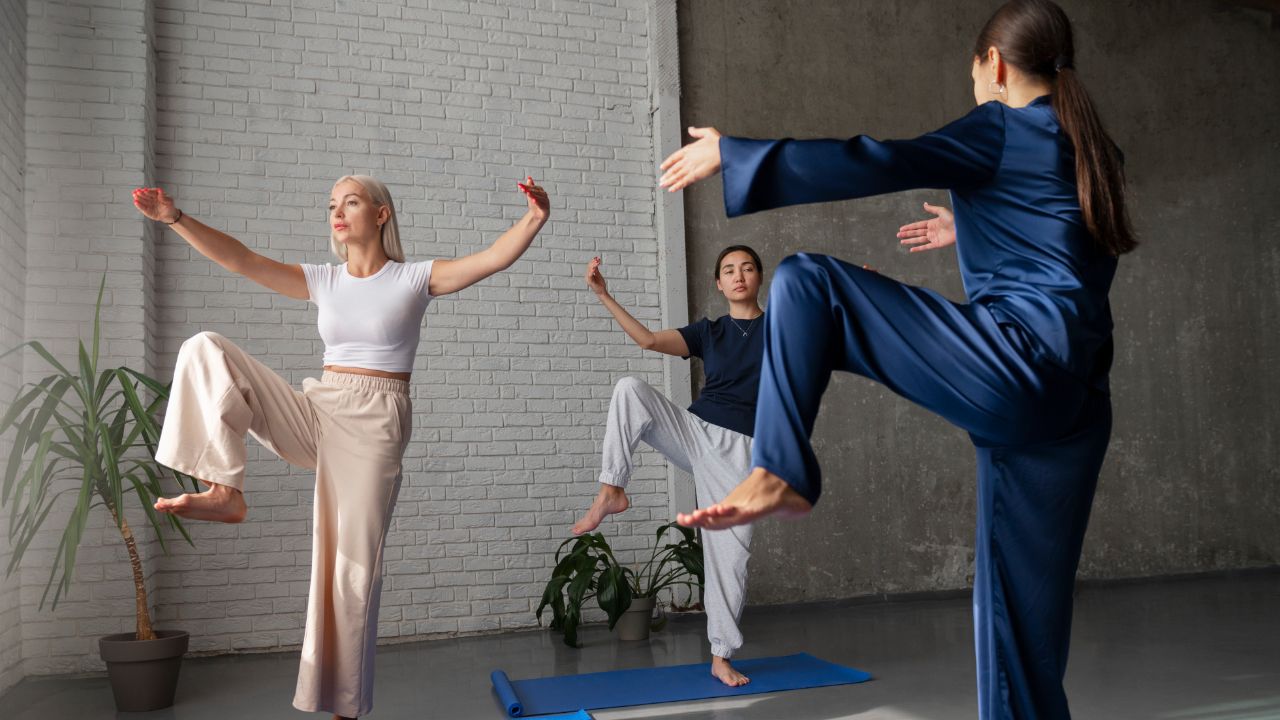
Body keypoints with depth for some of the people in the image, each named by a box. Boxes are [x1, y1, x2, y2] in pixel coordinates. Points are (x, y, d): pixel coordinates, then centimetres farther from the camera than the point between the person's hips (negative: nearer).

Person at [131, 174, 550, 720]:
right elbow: (240, 259, 2)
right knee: (206, 349, -9)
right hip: (317, 414, 4)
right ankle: (224, 491, -14)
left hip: (375, 425, -4)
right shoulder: (322, 281, 9)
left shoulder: (415, 278, -1)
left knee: (353, 567, -2)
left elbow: (495, 258, -12)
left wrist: (534, 218, -28)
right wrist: (176, 219, -9)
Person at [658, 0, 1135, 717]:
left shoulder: (1003, 132, 0)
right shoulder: (1092, 151, 23)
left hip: (1016, 360, -9)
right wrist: (966, 230, 54)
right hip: (1072, 401, 9)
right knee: (1025, 614, 12)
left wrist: (731, 153, -5)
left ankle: (781, 474, -13)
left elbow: (877, 165, -10)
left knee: (807, 282, -7)